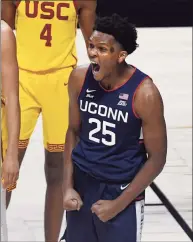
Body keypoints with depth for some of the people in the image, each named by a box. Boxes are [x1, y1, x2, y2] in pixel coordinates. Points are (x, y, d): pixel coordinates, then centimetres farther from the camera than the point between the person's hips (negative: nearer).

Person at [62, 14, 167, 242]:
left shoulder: (144, 93, -20)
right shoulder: (79, 78, -7)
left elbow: (156, 158, -12)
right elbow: (74, 131, 7)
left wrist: (118, 204, -13)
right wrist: (67, 187, -1)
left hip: (122, 190, -4)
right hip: (82, 184, 4)